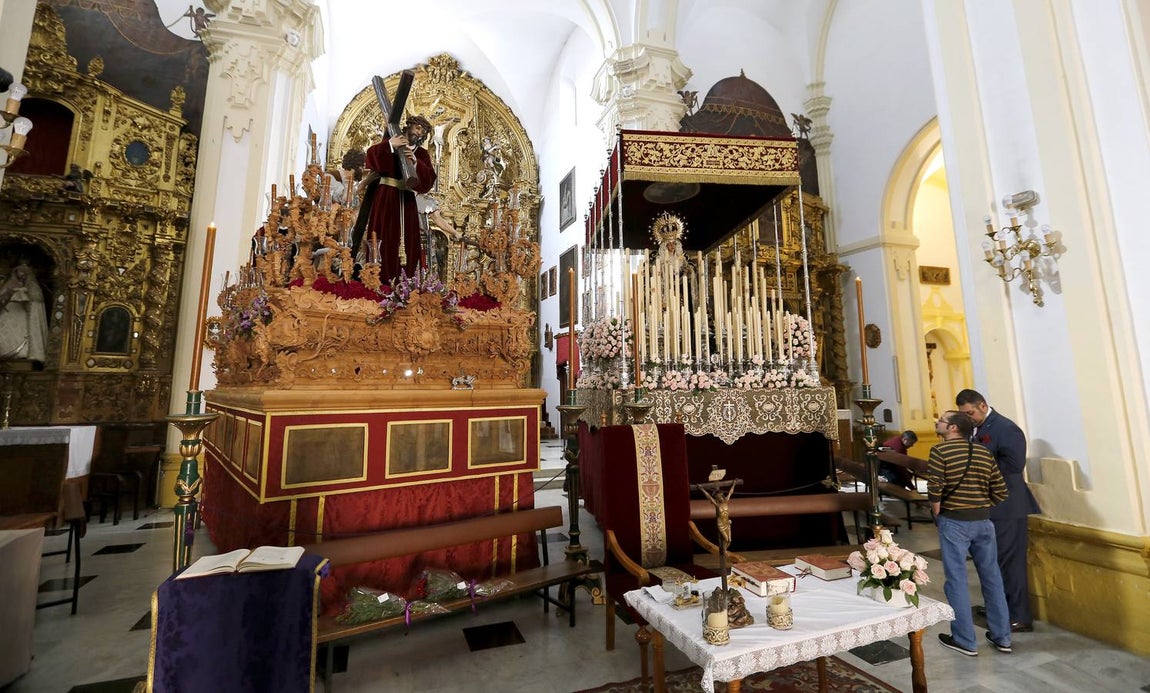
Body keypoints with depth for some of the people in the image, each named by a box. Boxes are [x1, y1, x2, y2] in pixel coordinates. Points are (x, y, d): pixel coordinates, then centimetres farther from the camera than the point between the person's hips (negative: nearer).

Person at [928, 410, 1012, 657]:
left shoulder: (940, 451, -11)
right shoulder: (984, 452, 6)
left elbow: (934, 491, -18)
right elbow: (1000, 491, 7)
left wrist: (937, 515, -2)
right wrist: (982, 508, 17)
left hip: (954, 521, -6)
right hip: (983, 521, 6)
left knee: (957, 580, 4)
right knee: (992, 577, 17)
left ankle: (965, 641, 12)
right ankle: (1001, 637, 29)